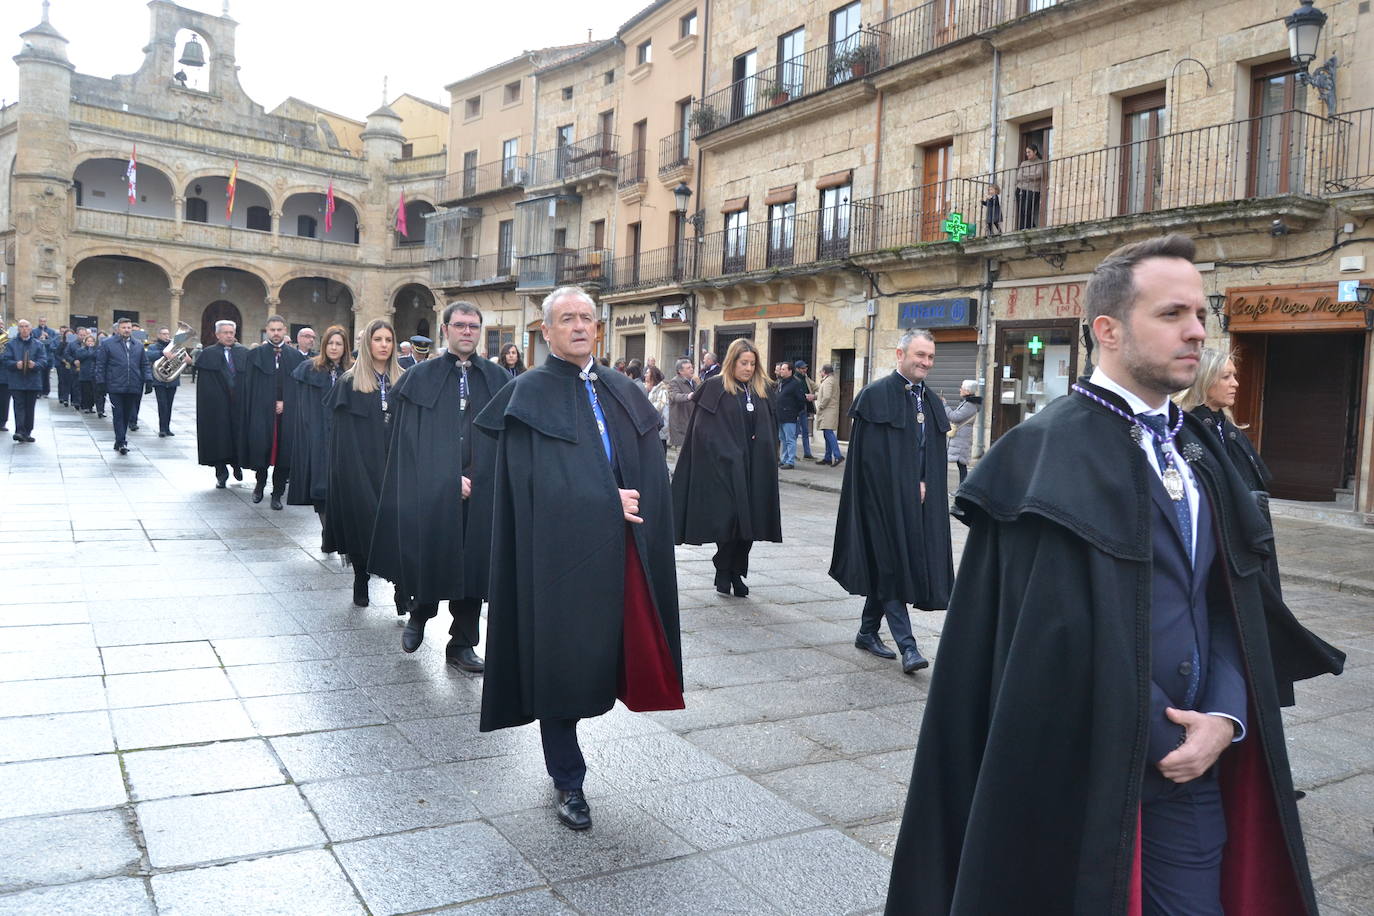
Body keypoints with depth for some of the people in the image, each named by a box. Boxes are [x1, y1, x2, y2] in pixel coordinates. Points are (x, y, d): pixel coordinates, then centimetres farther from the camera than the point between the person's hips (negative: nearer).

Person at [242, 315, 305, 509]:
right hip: (261, 412, -1)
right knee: (260, 449, -4)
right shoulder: (255, 354, 6)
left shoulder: (296, 356, 8)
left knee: (284, 452, 0)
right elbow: (249, 385, 3)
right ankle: (260, 483, 22)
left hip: (287, 412, 1)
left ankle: (277, 493, 10)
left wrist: (285, 403, -5)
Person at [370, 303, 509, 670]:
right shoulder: (421, 377, 3)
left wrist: (476, 476, -6)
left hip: (480, 490, 2)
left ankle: (462, 644, 19)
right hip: (431, 488, -2)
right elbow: (411, 439, -2)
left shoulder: (496, 378, 7)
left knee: (472, 563, 6)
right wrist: (450, 478, -10)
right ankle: (419, 615, 33)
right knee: (429, 556, 3)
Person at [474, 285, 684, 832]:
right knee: (560, 660, 3)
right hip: (559, 552, -5)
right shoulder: (530, 393, -2)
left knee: (606, 655, 7)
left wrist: (638, 510, -9)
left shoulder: (624, 394, 13)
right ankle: (568, 782, 20)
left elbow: (652, 475, 9)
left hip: (621, 552, 5)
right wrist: (607, 502, -13)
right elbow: (537, 481, -12)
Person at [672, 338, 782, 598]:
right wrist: (730, 454, -11)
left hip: (754, 469, 5)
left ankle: (737, 572, 14)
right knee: (728, 517, -6)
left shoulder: (761, 390, 13)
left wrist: (761, 448, 4)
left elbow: (769, 428, 18)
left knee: (750, 521, 4)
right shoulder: (716, 388, -3)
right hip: (723, 466, -5)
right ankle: (723, 571, 10)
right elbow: (704, 430, -8)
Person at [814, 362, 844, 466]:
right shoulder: (833, 380, 22)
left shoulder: (828, 381, -11)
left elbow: (827, 397, -22)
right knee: (828, 435, 11)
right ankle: (828, 457, 14)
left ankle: (837, 456, -23)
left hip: (828, 412, -10)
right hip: (830, 412, 10)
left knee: (828, 433, -16)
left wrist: (820, 406, -12)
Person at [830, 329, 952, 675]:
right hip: (886, 499, -7)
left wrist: (924, 485, -2)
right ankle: (907, 645, -5)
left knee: (889, 568, 12)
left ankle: (868, 632, 24)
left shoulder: (932, 402, 13)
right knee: (891, 567, -6)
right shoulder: (876, 395, -8)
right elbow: (871, 456, -13)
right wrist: (903, 490, -12)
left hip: (919, 502, 7)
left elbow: (936, 456, 14)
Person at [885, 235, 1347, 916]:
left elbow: (1232, 601, 8)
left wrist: (1225, 718, -7)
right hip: (1086, 772, -6)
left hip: (1196, 762, 6)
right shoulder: (1050, 451, -14)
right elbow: (1065, 633, -19)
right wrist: (1156, 741, -13)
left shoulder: (1198, 451, 11)